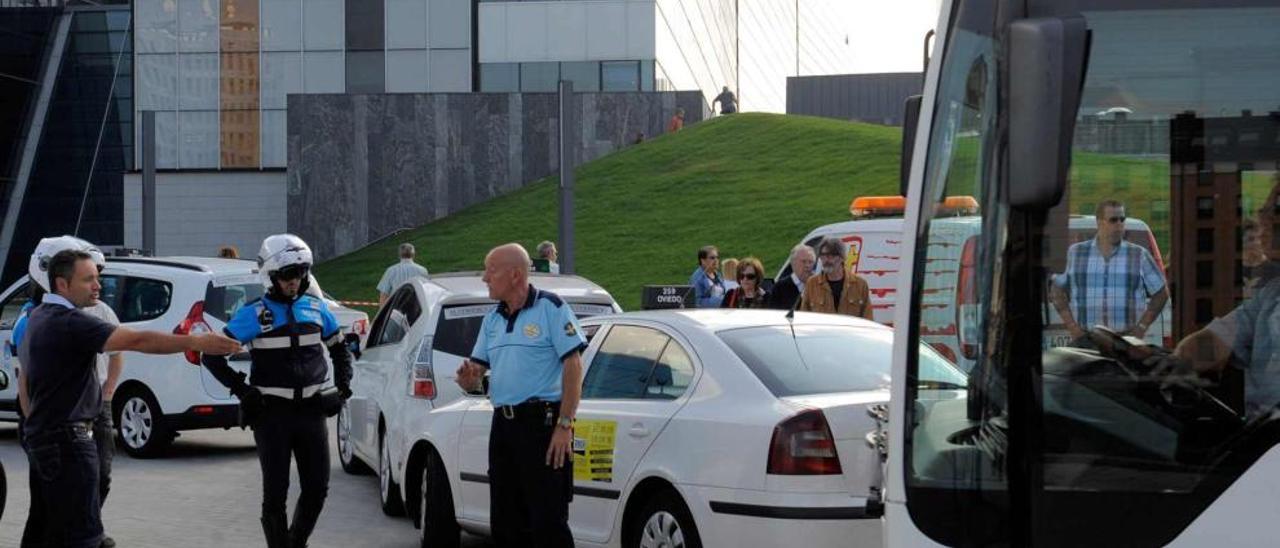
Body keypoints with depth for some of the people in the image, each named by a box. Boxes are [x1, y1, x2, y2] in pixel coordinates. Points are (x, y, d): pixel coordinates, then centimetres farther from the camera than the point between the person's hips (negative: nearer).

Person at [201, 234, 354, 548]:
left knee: (317, 489, 6)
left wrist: (343, 385, 11)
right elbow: (212, 355, -3)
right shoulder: (254, 314, -4)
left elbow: (339, 348, 25)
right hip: (272, 413, -4)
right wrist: (241, 390, -10)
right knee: (276, 493, -1)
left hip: (312, 410, 4)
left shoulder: (316, 308, 9)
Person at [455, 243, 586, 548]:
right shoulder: (493, 320, 17)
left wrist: (564, 425, -18)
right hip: (503, 425, 8)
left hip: (541, 423, -8)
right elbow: (476, 369, 18)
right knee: (505, 523, 12)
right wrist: (468, 379, -8)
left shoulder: (550, 308, -5)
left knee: (548, 521, -10)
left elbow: (574, 366, -11)